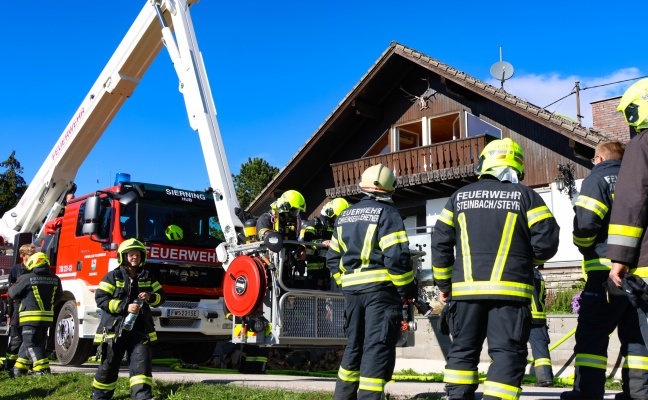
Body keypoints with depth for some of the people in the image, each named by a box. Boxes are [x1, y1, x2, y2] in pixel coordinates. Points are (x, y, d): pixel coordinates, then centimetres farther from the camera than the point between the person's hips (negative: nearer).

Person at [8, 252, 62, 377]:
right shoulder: (55, 279, 5)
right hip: (47, 317, 6)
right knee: (33, 342, 16)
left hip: (31, 316, -6)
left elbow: (14, 293, -1)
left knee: (31, 344, -2)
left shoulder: (27, 278, -11)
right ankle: (19, 368, 23)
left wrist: (12, 288, 21)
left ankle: (42, 369, -11)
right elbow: (58, 297, 16)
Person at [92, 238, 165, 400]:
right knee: (109, 364, 9)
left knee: (142, 360, -10)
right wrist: (125, 307, -20)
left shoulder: (147, 277, 11)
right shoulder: (113, 276, -2)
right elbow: (101, 299, -11)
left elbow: (161, 295, 15)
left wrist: (150, 297, -9)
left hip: (140, 328, 3)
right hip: (114, 328, -2)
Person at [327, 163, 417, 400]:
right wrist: (408, 289, -7)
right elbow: (396, 258, -17)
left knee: (354, 345, 17)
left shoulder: (345, 216, 14)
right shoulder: (387, 214, -8)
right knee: (377, 347, -5)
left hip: (352, 290, 7)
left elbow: (333, 258, 15)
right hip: (381, 289, -7)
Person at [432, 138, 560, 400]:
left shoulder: (459, 197, 9)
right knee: (507, 353, 0)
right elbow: (546, 242, -5)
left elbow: (440, 243, 7)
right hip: (509, 289, -3)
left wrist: (444, 283, 16)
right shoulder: (525, 196, 1)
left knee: (463, 349, 14)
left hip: (466, 288, 3)